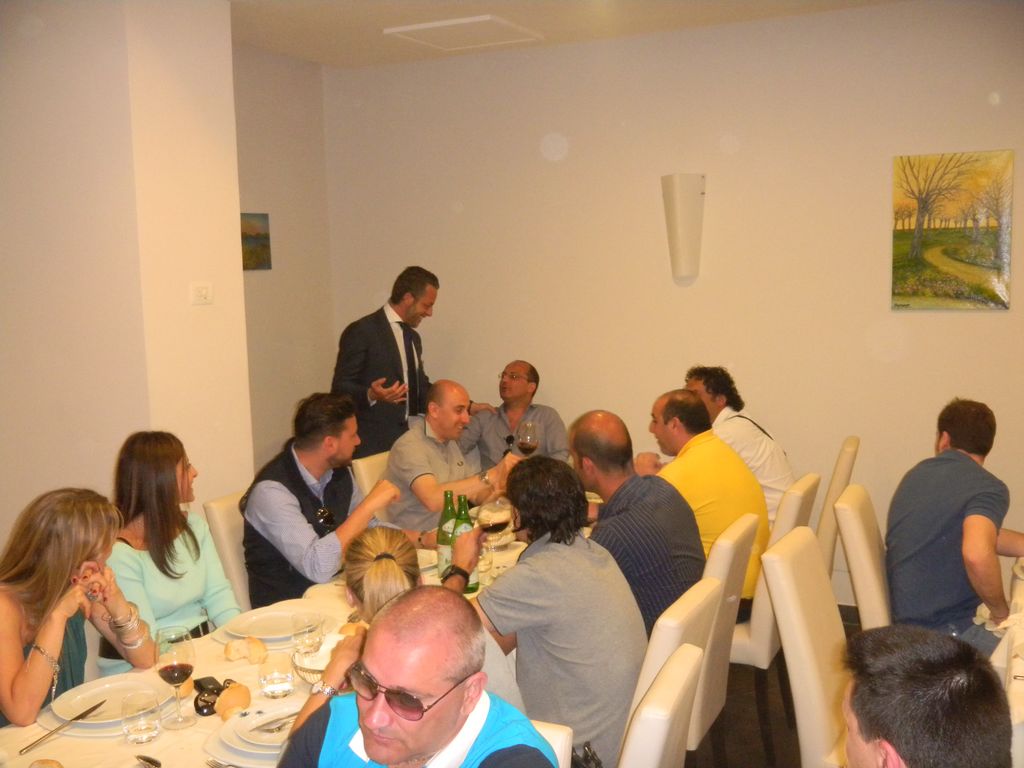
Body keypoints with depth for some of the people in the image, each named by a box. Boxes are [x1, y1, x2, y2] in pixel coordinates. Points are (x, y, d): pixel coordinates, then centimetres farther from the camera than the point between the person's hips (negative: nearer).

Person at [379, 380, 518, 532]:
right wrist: (490, 476, -31)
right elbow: (433, 499, -30)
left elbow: (475, 495, 15)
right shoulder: (409, 446, -14)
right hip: (420, 542, -8)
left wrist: (494, 490, -9)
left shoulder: (450, 442, 14)